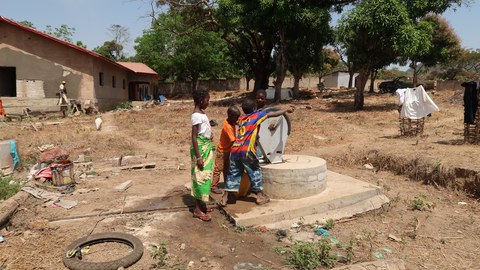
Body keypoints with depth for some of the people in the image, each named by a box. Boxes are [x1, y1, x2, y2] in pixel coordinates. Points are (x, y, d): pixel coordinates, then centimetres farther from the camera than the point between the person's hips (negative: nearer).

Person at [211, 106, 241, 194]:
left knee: (226, 168, 19)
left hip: (228, 150, 9)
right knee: (218, 169, -1)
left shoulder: (231, 120, -10)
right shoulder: (228, 127, -32)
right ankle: (214, 187, 9)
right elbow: (233, 141, -33)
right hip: (222, 150, -9)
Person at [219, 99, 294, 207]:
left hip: (234, 150, 5)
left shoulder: (241, 119, 20)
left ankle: (225, 198, 14)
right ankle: (260, 197, 20)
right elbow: (274, 114, 9)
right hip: (247, 150, -5)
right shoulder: (257, 115, 5)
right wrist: (287, 110, 22)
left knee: (233, 174, 12)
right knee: (255, 172, 11)